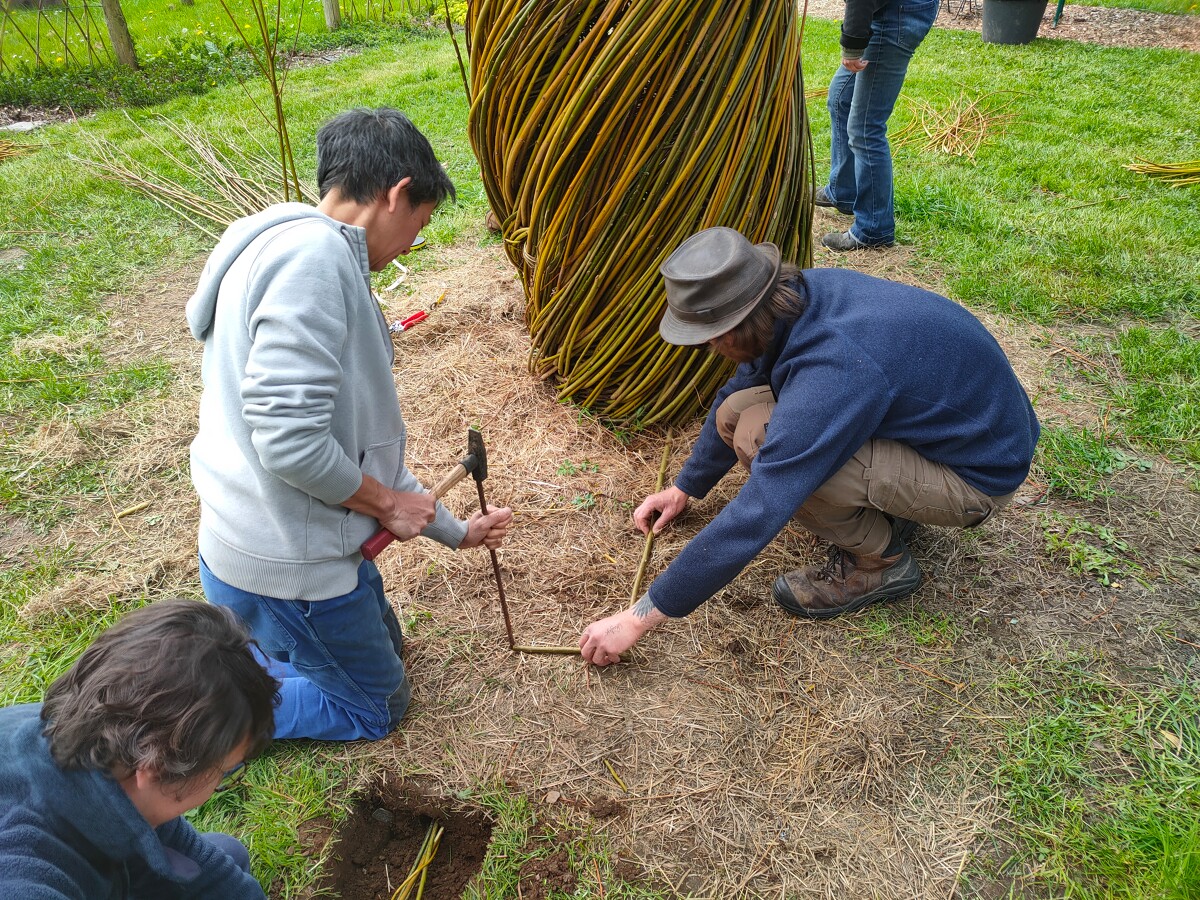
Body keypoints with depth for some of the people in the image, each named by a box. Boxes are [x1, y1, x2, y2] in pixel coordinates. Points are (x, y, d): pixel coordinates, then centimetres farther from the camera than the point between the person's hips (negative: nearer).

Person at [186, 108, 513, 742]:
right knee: (374, 708, 15)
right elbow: (291, 442, -31)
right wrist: (389, 503, -12)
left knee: (384, 640, 30)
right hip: (286, 564, -9)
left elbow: (362, 444, 16)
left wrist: (456, 531, 23)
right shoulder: (313, 253, -23)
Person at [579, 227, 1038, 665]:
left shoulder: (835, 368, -36)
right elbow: (736, 393, 9)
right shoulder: (797, 295, -10)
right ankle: (882, 509, 9)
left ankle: (880, 561, -5)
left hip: (978, 476, -8)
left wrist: (640, 616, -27)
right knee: (734, 412, -1)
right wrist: (685, 487, 18)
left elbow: (754, 518, -35)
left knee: (757, 437, -28)